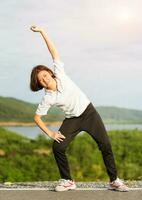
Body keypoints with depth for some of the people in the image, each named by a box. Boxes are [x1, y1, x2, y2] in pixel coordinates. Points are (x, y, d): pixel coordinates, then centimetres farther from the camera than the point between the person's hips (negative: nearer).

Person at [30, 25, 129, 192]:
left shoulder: (59, 74, -12)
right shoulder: (47, 99, -13)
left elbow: (53, 51, -12)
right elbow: (36, 117, -5)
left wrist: (41, 31, -18)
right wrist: (49, 133, -10)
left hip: (88, 112, 0)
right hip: (72, 120, 0)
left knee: (105, 145, -4)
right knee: (57, 147, -13)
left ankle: (114, 180, 8)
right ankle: (67, 181, 5)